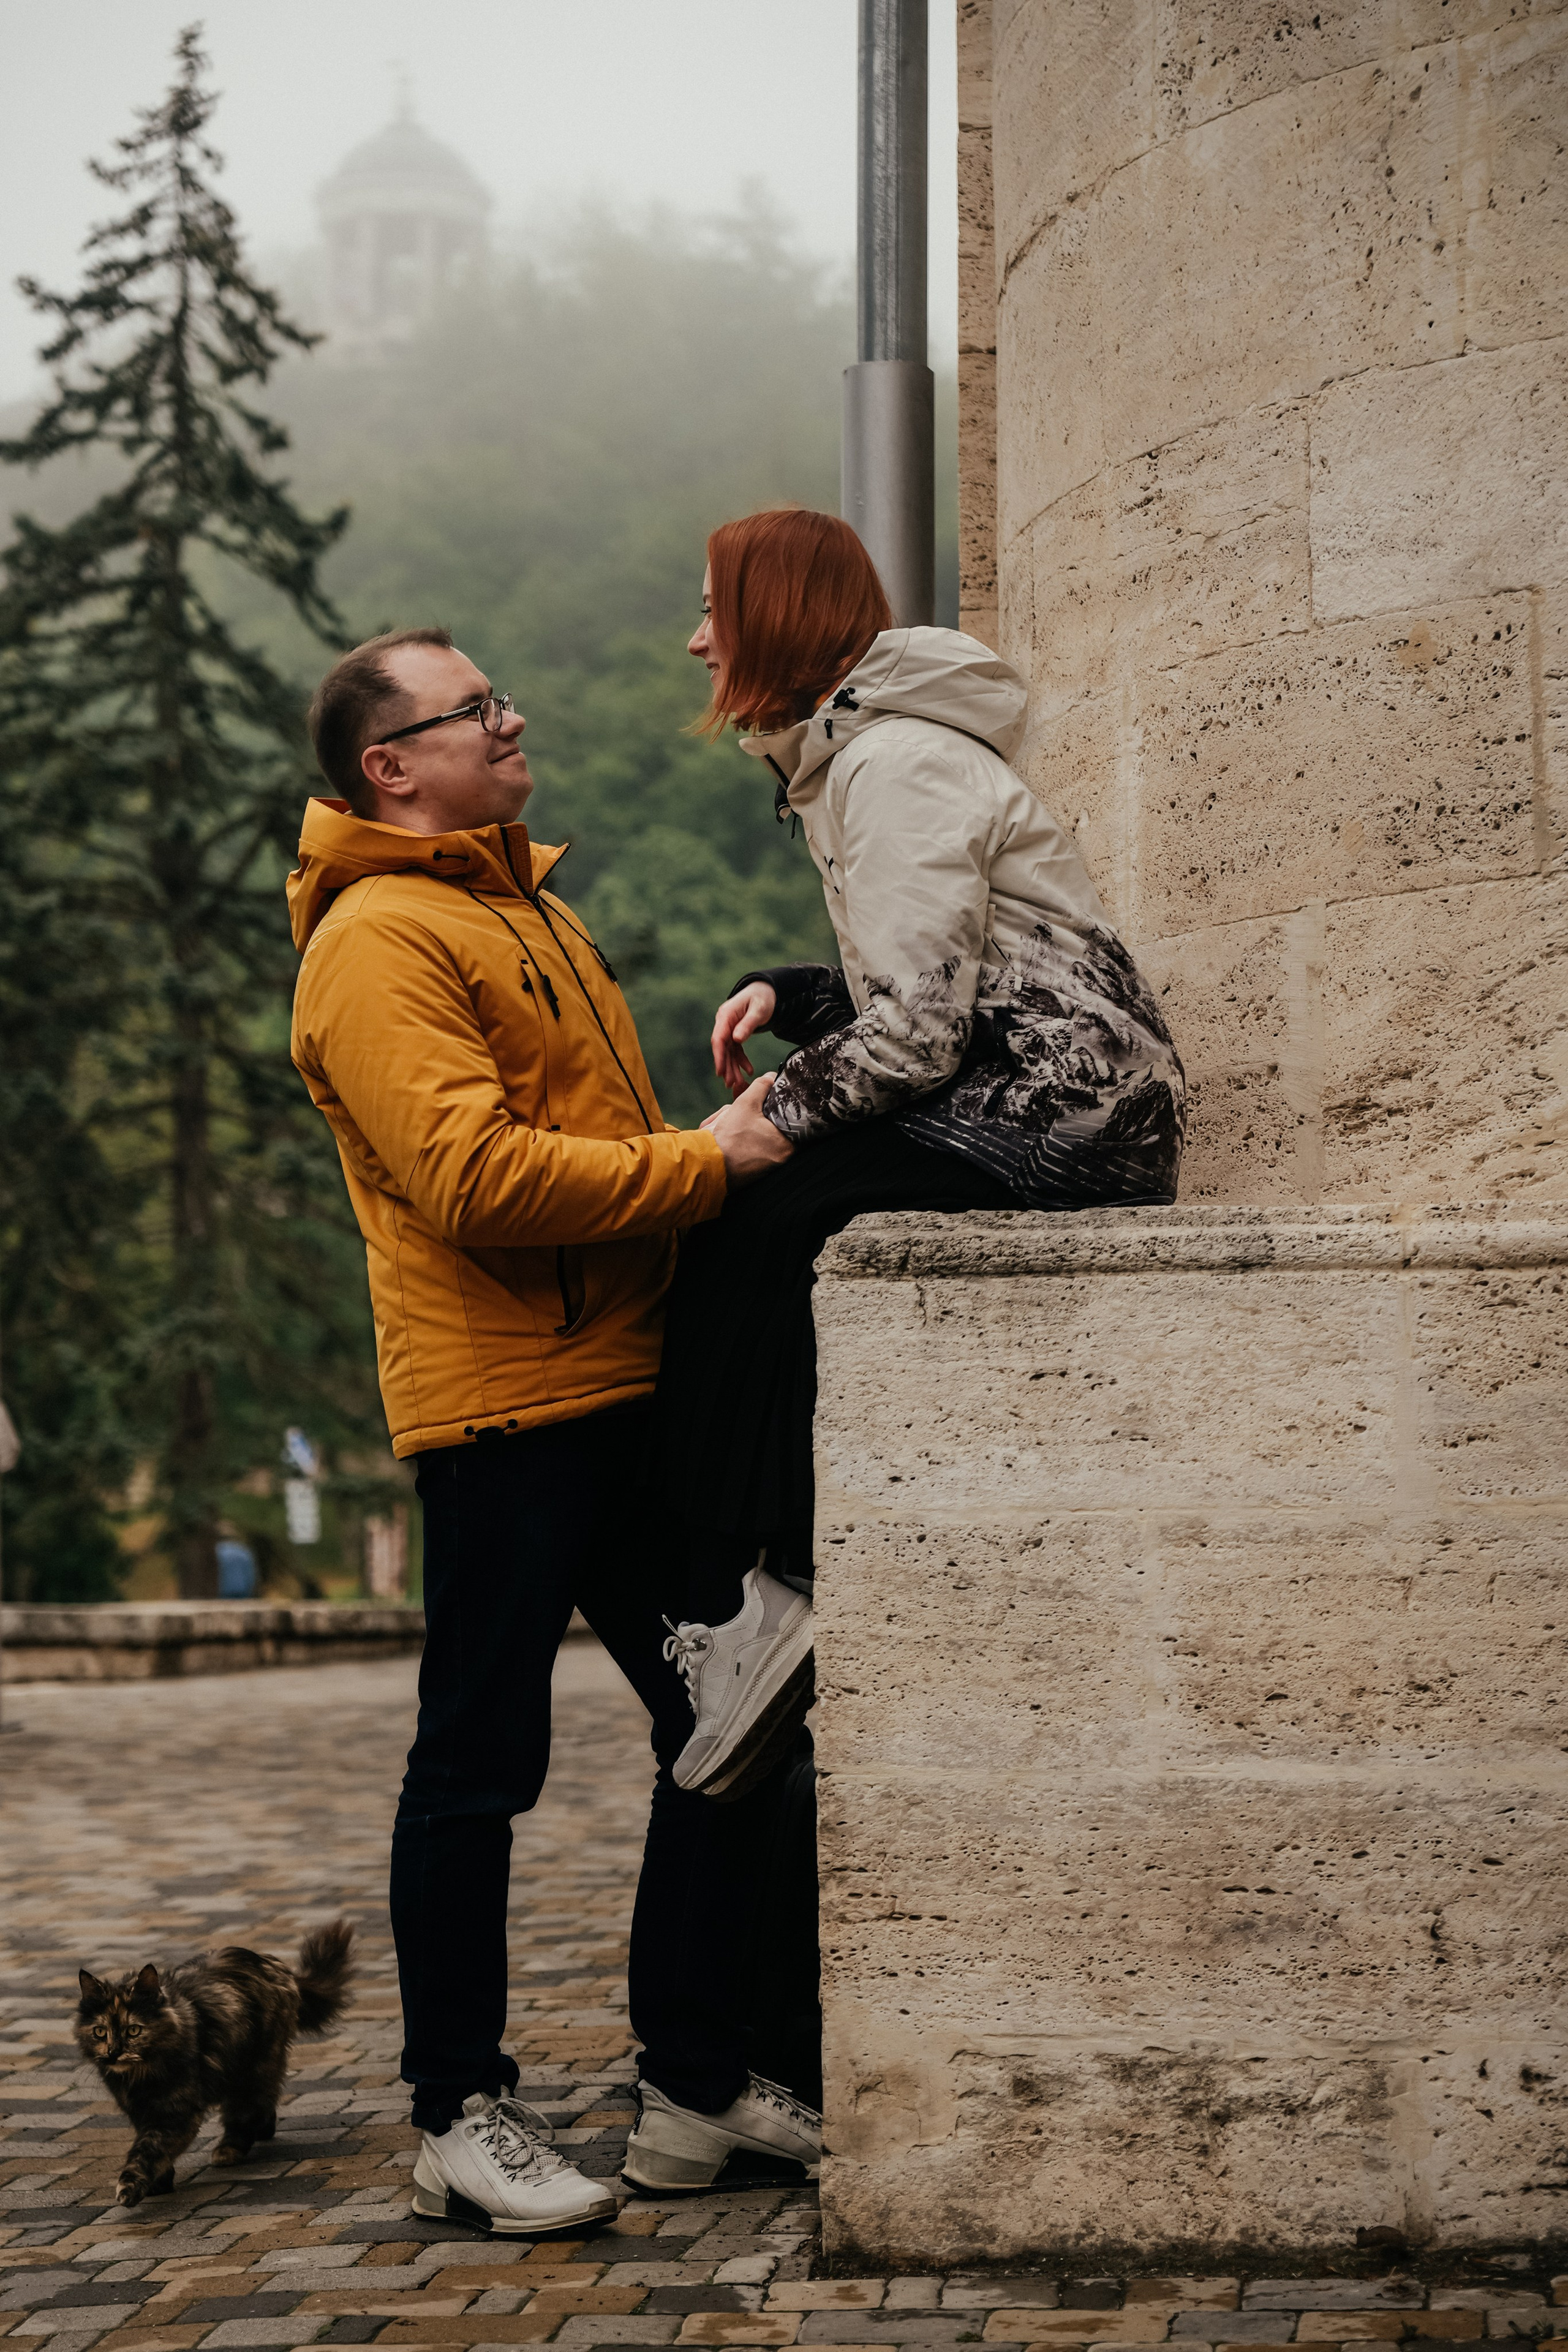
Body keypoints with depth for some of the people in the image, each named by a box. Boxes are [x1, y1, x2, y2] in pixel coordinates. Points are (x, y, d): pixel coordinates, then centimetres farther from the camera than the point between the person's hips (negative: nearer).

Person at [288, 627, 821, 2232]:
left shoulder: (522, 902, 21)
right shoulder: (381, 940, -11)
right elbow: (475, 1173, -22)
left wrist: (715, 1142, 14)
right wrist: (703, 1164, -17)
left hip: (624, 1383, 9)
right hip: (501, 1401, -9)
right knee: (480, 1760, -1)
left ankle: (698, 2088, 20)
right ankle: (459, 2116, 10)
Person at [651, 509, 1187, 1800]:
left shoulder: (896, 766, -13)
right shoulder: (853, 757, 20)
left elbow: (914, 1029, -19)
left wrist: (777, 1112, -6)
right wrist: (785, 995, 7)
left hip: (1052, 1121, -10)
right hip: (1025, 1111, 10)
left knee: (747, 1232, -18)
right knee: (746, 1229, 0)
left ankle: (754, 1599, -17)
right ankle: (751, 1593, -4)